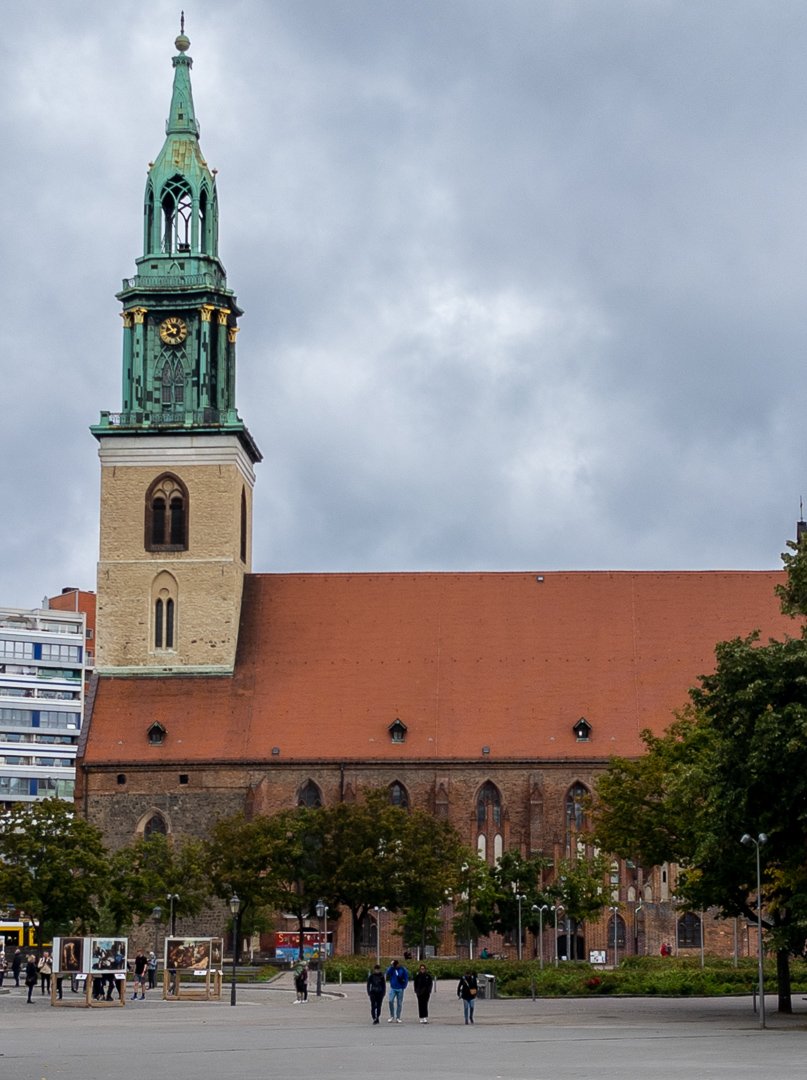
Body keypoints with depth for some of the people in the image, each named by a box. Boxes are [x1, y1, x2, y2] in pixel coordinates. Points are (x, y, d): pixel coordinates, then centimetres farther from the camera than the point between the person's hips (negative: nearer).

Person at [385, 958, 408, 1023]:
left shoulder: (403, 969, -2)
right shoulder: (392, 969, 2)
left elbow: (406, 978, 2)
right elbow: (388, 973, -17)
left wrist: (404, 986, -4)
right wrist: (391, 966, -20)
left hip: (400, 989, 0)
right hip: (393, 988, 0)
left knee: (399, 1003, 4)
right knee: (391, 1001, -15)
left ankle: (398, 1018, 11)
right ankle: (392, 1016, -2)